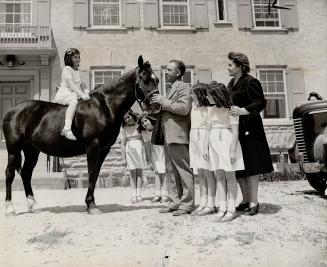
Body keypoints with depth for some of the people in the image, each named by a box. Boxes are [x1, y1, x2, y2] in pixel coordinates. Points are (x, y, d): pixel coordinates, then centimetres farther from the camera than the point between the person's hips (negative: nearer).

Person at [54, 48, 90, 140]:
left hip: (75, 94, 9)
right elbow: (71, 84, -18)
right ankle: (67, 128, -51)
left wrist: (87, 92, 0)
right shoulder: (67, 69, -7)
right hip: (64, 94, -9)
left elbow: (81, 84, 20)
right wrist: (82, 94, -26)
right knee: (74, 101, -38)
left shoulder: (77, 71, 20)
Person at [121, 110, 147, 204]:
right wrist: (123, 155, 8)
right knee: (133, 172, -3)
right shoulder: (124, 128, 8)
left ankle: (139, 194, 3)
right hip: (130, 148, 1)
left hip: (139, 147, -1)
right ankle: (133, 195, -1)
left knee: (139, 171, -1)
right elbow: (123, 142, 11)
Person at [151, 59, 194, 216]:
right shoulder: (172, 89, 24)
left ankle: (187, 204, 1)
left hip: (178, 136, -10)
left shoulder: (183, 87, -5)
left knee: (184, 170, -4)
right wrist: (159, 105, 13)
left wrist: (163, 102, -15)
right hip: (168, 137, 10)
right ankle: (176, 201, 20)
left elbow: (184, 108, -19)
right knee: (172, 172, 12)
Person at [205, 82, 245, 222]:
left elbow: (235, 130, -10)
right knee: (219, 176, 6)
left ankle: (231, 210, 3)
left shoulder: (230, 109, -8)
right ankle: (222, 209, 10)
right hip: (214, 143, 6)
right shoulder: (211, 111, 11)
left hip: (227, 142, -6)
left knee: (230, 176, -1)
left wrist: (233, 150, -14)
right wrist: (206, 148, 9)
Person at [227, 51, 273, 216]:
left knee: (251, 167, -4)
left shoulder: (250, 82, -9)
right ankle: (246, 201, 21)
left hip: (248, 130, -9)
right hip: (234, 130, 9)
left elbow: (261, 103, -18)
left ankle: (254, 203, 3)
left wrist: (243, 111, -29)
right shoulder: (231, 83, 16)